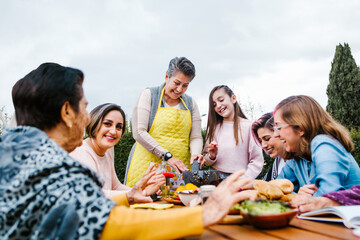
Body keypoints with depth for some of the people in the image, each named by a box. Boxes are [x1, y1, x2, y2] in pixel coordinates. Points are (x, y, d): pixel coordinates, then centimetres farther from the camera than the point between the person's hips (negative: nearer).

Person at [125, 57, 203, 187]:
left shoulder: (190, 103, 13)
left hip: (179, 168, 3)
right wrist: (167, 156, -15)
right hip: (148, 166, -3)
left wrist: (195, 154, -11)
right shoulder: (149, 95, 1)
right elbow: (139, 132, -8)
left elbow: (196, 137, 12)